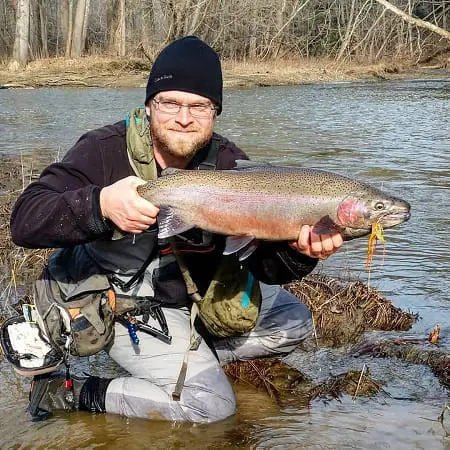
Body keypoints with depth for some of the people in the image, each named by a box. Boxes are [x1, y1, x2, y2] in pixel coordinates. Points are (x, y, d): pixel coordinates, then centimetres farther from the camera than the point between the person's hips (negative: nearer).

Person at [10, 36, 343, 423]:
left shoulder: (230, 164, -13)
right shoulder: (104, 151, -22)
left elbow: (265, 264, -18)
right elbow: (25, 220, -32)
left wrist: (298, 252, -42)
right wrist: (100, 204, -51)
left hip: (202, 292, 6)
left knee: (294, 323, 8)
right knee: (212, 404, -17)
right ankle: (69, 391, -5)